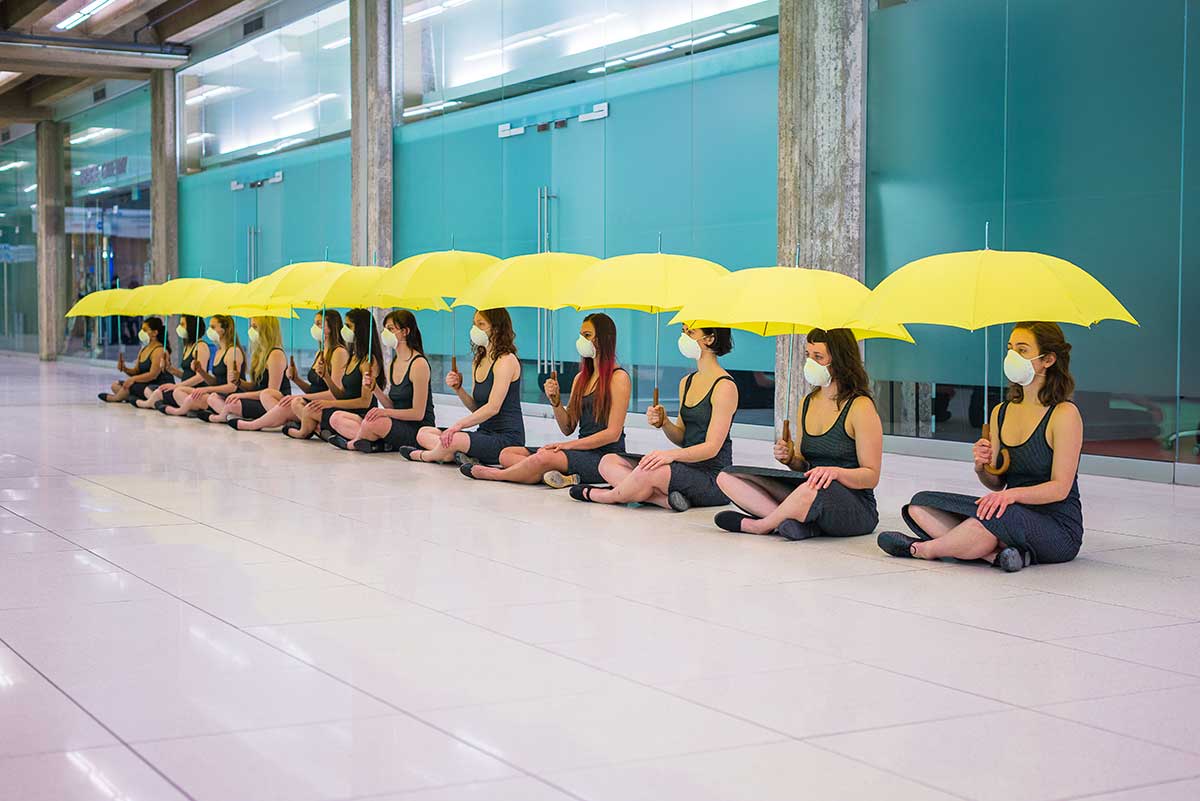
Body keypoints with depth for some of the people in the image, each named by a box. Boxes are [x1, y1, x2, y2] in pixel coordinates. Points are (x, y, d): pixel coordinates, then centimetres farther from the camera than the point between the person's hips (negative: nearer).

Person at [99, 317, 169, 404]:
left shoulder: (159, 350, -15)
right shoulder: (143, 349, 15)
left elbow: (153, 375, -22)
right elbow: (136, 371, 15)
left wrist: (133, 379, -27)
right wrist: (125, 369, -5)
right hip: (145, 385, 10)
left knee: (129, 385, -26)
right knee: (115, 385, 8)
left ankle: (115, 398, 7)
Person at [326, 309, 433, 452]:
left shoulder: (419, 364, -11)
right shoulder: (392, 365, 15)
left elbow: (418, 413, -14)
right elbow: (392, 406, 11)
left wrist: (386, 412, -24)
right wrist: (375, 388, -4)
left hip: (417, 430, -9)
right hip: (397, 426, 9)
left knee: (374, 422, -38)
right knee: (336, 418, 2)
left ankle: (352, 443, -6)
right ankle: (379, 443, -17)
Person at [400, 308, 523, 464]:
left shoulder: (506, 360, -11)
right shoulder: (478, 362, 16)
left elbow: (493, 408, -19)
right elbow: (476, 408, 15)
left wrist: (458, 425, -23)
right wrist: (458, 389, -3)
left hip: (507, 439, -9)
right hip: (485, 434, 10)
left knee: (455, 439, -35)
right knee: (423, 433, 6)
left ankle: (424, 455, -5)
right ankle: (457, 454, -18)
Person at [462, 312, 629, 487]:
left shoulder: (619, 378, -5)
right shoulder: (581, 378, 19)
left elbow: (613, 433, -12)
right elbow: (568, 429, 15)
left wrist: (568, 445, -15)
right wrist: (555, 400, -3)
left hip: (607, 455, -8)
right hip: (583, 452, 8)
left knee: (544, 458, -35)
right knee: (507, 454, -6)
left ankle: (494, 474, -11)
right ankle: (564, 478, -29)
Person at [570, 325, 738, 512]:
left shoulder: (725, 386, -11)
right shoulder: (686, 382, 16)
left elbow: (712, 448, -17)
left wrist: (672, 454, -32)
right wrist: (663, 423, -4)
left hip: (714, 478, -9)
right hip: (686, 466, 9)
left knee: (649, 472, -36)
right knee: (608, 462, -2)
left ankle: (607, 496, -7)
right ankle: (666, 499, -21)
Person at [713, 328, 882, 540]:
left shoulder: (860, 407, -8)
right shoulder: (807, 403, 14)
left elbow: (871, 477, -9)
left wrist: (835, 472, -27)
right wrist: (790, 459, -3)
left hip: (856, 509, -7)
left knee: (811, 491, -44)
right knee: (727, 478, -3)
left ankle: (759, 526, -13)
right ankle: (793, 522, -22)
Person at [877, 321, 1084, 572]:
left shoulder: (1064, 414, -8)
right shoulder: (1000, 413, 12)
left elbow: (1060, 488, -14)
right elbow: (996, 484, 13)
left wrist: (1014, 494, -29)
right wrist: (982, 467, -10)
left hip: (1058, 529, -7)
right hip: (1014, 517, 7)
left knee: (994, 516, -39)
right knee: (919, 505, -7)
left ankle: (923, 549, -12)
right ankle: (997, 552, -25)